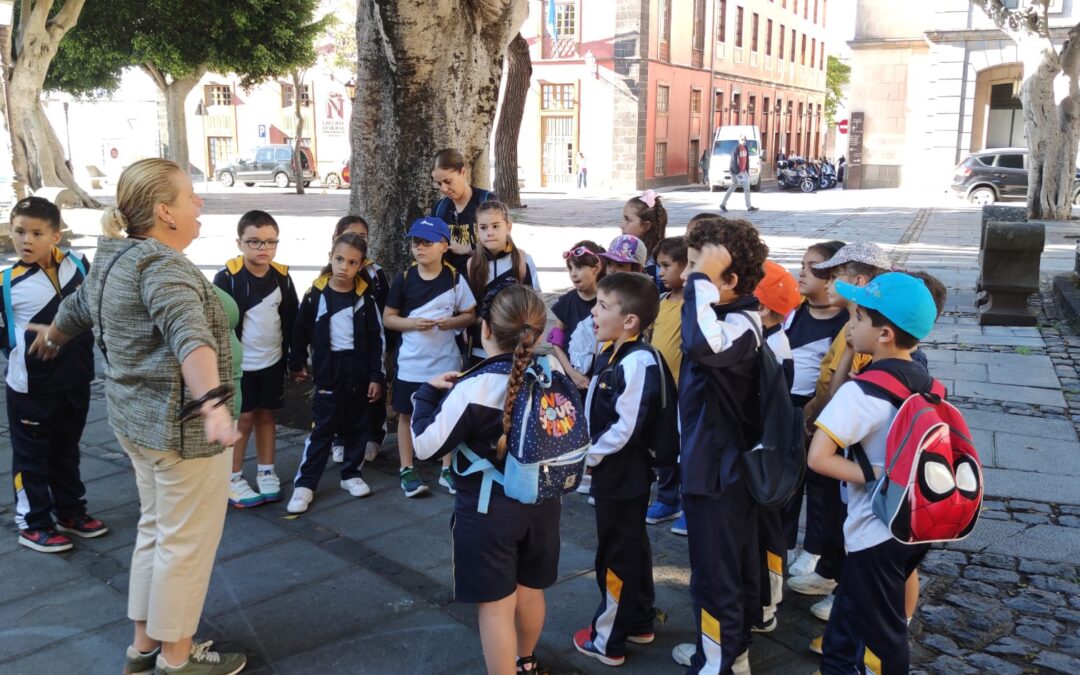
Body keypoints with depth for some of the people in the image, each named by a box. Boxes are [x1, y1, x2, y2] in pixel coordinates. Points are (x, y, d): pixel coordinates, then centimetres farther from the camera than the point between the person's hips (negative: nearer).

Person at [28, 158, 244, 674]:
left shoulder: (113, 260, 9)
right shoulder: (163, 266, -21)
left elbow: (76, 308, 28)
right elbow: (189, 335, -39)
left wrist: (51, 338, 48)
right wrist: (213, 402, -52)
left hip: (139, 418, 10)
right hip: (181, 426, -10)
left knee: (156, 530, 21)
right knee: (187, 540, 4)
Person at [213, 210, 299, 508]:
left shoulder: (282, 276, 0)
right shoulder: (227, 277, -16)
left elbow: (291, 319, 10)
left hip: (272, 361, 4)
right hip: (239, 363, -4)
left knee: (266, 415, 14)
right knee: (242, 419, 3)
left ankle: (266, 472, 27)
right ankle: (233, 480, 17)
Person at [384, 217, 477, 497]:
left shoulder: (455, 278, -4)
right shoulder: (404, 279, -4)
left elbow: (470, 315, 3)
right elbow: (388, 317, 1)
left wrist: (452, 322, -17)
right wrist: (412, 322, -17)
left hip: (446, 361, 0)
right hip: (411, 362, 0)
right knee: (406, 414, 9)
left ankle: (447, 469, 24)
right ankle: (407, 470, 22)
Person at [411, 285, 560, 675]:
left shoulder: (473, 388, -22)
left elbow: (426, 447, -18)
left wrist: (428, 393, -5)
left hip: (488, 511, -6)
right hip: (542, 502, 6)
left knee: (495, 607, 7)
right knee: (530, 591, 24)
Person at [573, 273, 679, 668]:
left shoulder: (639, 361, -25)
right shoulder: (610, 354, 5)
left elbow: (626, 428, -26)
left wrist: (588, 457, -16)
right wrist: (589, 454, 4)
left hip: (621, 472, -9)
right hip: (617, 471, 9)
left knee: (615, 554, 4)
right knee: (631, 547, 21)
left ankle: (608, 640, 18)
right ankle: (639, 623, 36)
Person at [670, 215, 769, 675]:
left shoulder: (740, 325, -28)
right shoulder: (728, 319, 4)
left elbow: (700, 345, -50)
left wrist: (703, 278, -41)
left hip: (716, 468, -10)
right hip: (718, 462, 10)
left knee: (715, 573, 6)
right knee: (736, 565, 23)